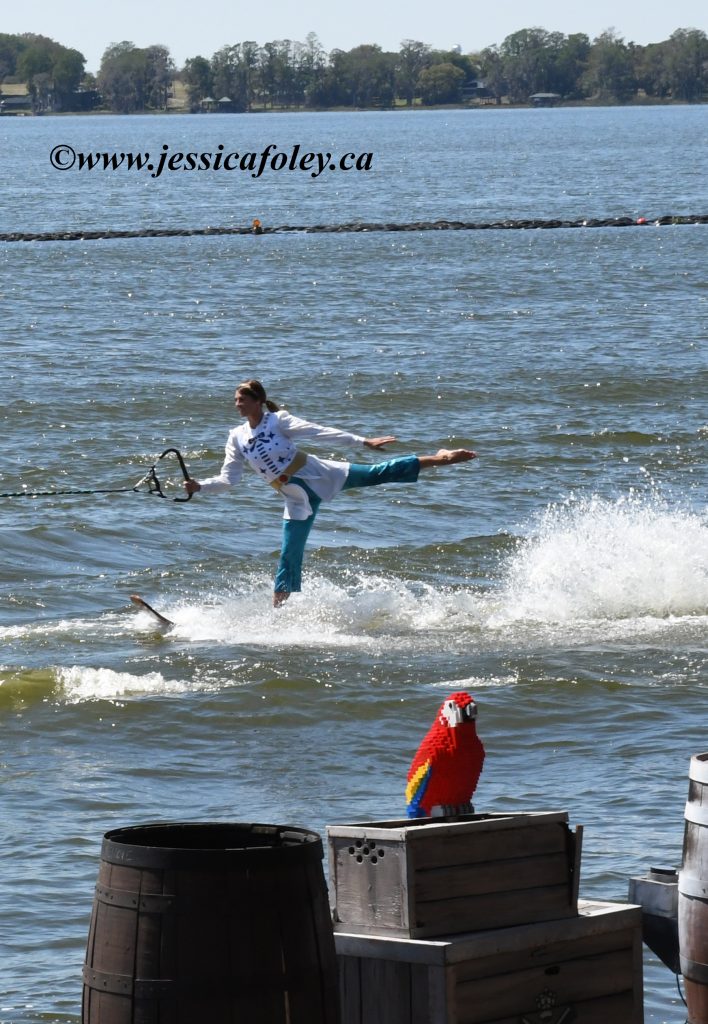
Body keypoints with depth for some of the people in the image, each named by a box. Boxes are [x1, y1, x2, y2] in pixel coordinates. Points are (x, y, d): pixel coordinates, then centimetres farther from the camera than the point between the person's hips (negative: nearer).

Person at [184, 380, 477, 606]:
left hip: (317, 473, -3)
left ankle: (439, 459, -3)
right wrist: (200, 486, -15)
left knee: (378, 474, -8)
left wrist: (362, 441, -16)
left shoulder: (278, 420, -9)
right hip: (297, 499, 3)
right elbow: (227, 478, 2)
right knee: (289, 559, 3)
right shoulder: (237, 438, 2)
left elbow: (320, 432, -13)